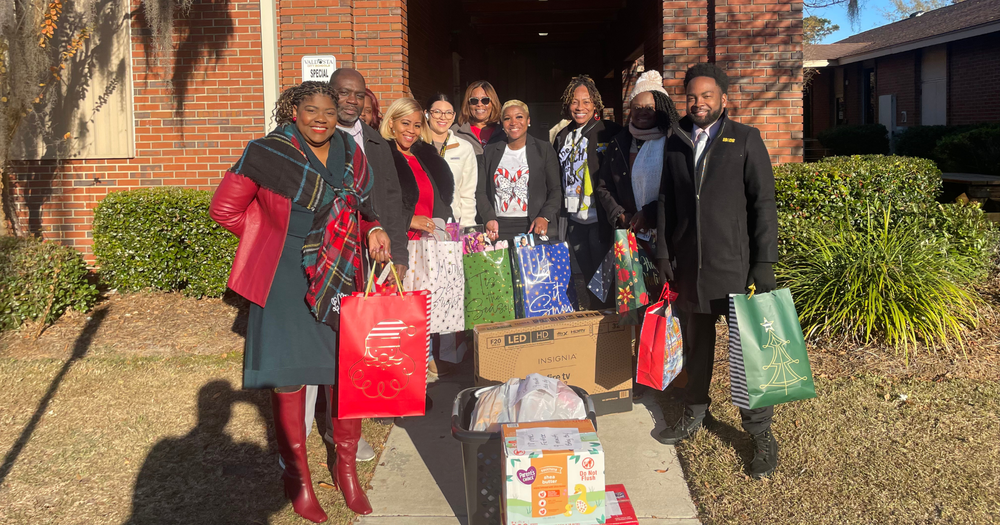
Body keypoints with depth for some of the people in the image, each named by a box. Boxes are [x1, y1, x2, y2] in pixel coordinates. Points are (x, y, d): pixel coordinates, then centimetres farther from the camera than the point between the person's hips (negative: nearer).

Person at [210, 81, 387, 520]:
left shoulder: (351, 155, 8)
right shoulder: (267, 153, -7)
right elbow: (224, 209, 0)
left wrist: (372, 232, -2)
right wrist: (272, 238, 0)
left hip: (339, 278, 4)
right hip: (285, 281, -4)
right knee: (289, 379, 5)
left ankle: (346, 467, 27)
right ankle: (298, 478, 24)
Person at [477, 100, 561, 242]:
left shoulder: (544, 149, 8)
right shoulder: (490, 151, 13)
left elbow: (556, 189, 6)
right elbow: (481, 191, 9)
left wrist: (545, 217, -11)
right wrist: (489, 219, -8)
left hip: (532, 226, -1)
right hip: (498, 228, 1)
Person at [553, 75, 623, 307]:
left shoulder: (610, 132, -5)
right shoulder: (562, 136, 12)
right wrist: (560, 216, 11)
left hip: (600, 219, -5)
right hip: (574, 220, 6)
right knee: (588, 277, 14)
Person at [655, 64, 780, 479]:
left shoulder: (745, 140, -1)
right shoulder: (676, 144, 10)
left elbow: (763, 203, -3)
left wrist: (764, 263, -9)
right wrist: (663, 256, 9)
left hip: (734, 265, -3)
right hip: (688, 265, 4)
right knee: (695, 343, 15)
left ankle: (761, 432, 14)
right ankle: (695, 411, 33)